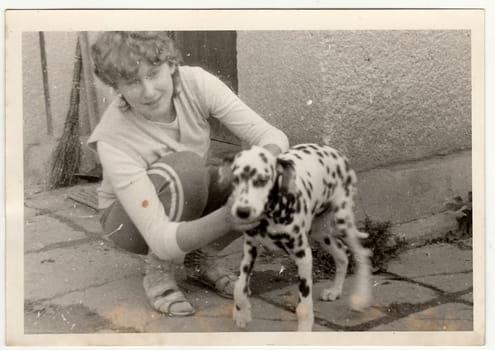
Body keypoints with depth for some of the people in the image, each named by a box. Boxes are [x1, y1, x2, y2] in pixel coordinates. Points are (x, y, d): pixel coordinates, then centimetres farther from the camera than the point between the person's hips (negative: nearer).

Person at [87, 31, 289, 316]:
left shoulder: (196, 82, -24)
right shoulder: (113, 138, -34)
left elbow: (273, 136, -25)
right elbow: (161, 239, -40)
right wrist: (226, 218, -57)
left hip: (191, 202, 5)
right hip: (132, 218, -4)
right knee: (186, 165, -36)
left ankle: (201, 258, -1)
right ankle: (158, 271, -13)